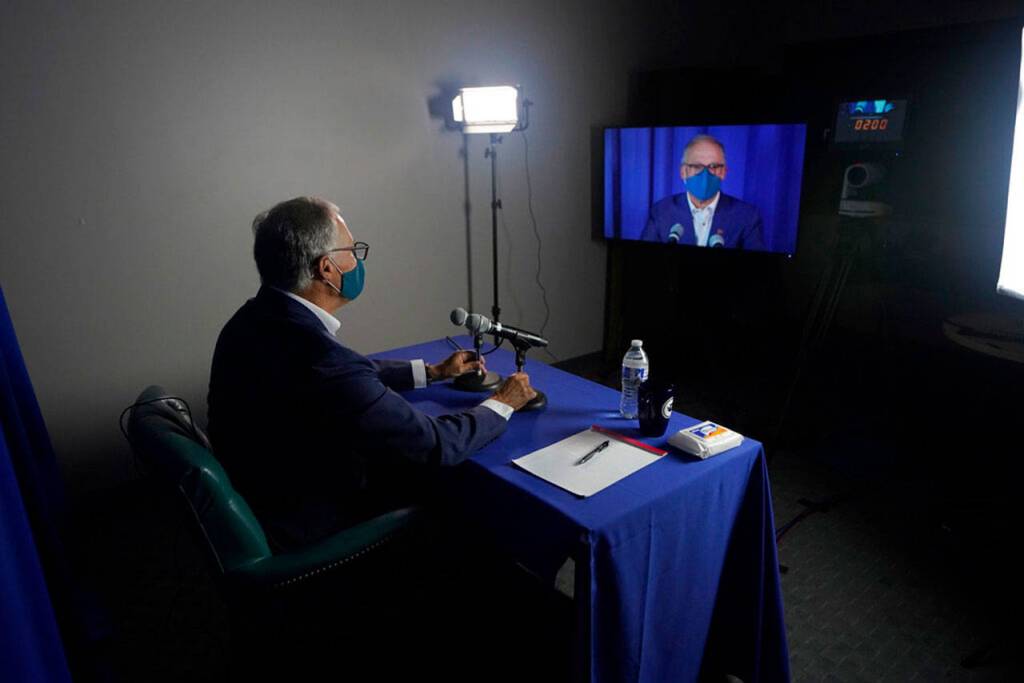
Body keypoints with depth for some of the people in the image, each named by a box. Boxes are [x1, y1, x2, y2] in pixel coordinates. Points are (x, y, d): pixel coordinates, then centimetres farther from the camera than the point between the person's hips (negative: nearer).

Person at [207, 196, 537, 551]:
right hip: (313, 532, -7)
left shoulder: (254, 321, -5)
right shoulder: (321, 359, -34)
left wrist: (434, 371, 16)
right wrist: (503, 403, -6)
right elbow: (434, 445, -23)